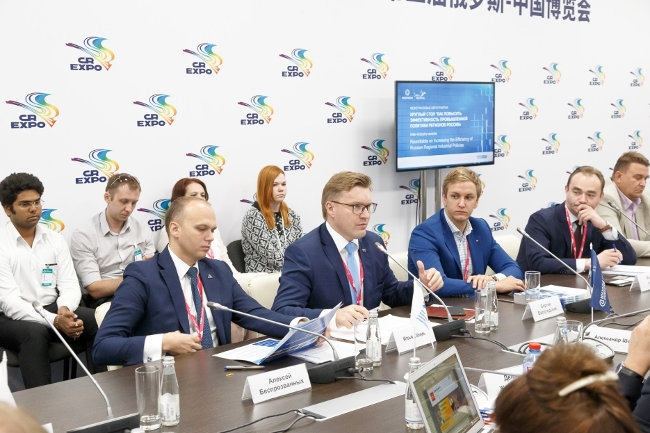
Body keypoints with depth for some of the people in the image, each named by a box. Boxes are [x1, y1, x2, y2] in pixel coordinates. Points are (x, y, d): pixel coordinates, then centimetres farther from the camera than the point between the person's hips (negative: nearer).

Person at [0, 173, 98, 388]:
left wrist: (64, 309, -22)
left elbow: (70, 285, 3)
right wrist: (55, 321, -29)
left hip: (51, 309, 5)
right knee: (35, 333, -38)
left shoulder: (55, 239, 6)